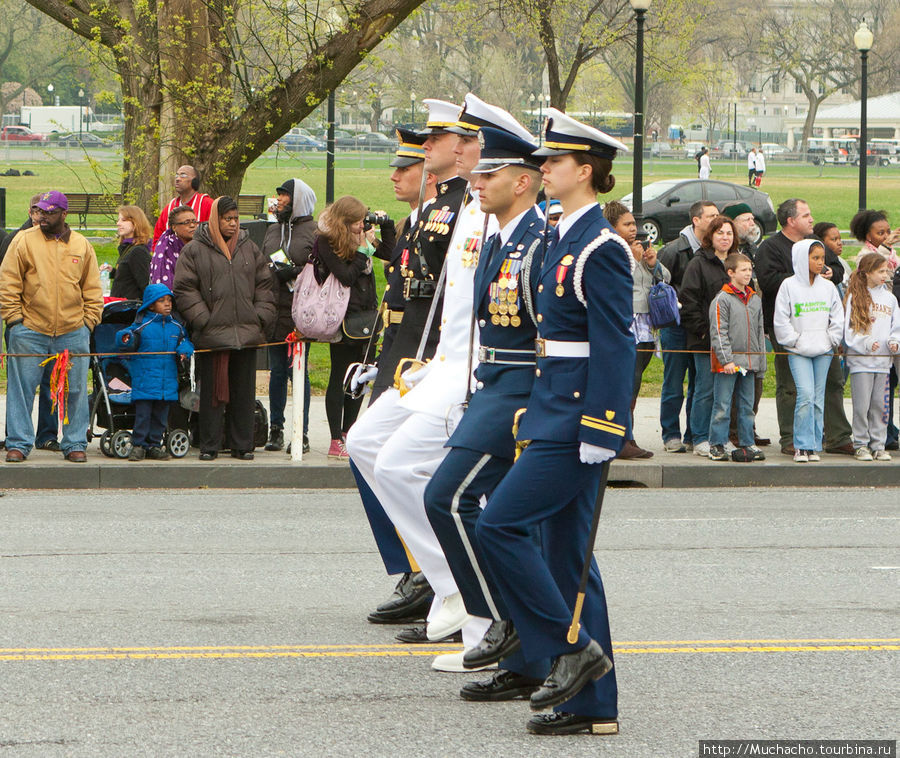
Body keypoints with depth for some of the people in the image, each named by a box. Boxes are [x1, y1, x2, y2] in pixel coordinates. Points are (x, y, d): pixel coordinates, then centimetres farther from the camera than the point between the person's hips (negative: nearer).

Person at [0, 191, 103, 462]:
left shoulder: (82, 246, 8)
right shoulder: (24, 241, 1)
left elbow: (93, 290, 13)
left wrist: (88, 321, 4)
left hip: (73, 331, 1)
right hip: (29, 331, -1)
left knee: (75, 390, 4)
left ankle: (75, 443, 13)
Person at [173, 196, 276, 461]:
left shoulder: (250, 249, 14)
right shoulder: (194, 251, 1)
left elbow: (264, 287, 17)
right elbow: (184, 290, -2)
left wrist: (261, 318, 5)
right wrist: (203, 320, -9)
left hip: (247, 335, 3)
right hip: (212, 336, -3)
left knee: (244, 391, 6)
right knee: (213, 391, 0)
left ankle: (242, 445, 12)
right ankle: (209, 446, 6)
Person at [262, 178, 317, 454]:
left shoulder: (314, 232, -2)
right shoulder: (272, 230, 17)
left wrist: (294, 273, -17)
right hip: (274, 311, 5)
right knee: (277, 371, 7)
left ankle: (302, 433, 1)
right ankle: (275, 429, 14)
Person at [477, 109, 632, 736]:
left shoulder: (602, 249, -14)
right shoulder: (566, 239, 15)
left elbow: (615, 347, -18)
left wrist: (599, 436, -21)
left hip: (578, 417, -10)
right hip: (555, 413, 10)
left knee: (498, 526, -12)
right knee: (563, 549, 9)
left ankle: (573, 647, -3)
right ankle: (593, 703, 11)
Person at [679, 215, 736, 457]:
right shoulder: (699, 265, -3)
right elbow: (689, 301, -7)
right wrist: (702, 330, -13)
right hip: (706, 339, -5)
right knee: (706, 389, -4)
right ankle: (701, 440, 2)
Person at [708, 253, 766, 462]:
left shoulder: (755, 300, 13)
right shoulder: (722, 300, -7)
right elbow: (718, 333, -11)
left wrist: (761, 363, 15)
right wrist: (726, 359, -16)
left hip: (749, 363, 6)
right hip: (726, 364, -6)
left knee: (747, 406, 10)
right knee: (722, 406, -3)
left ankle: (747, 443, 16)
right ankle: (717, 445, 2)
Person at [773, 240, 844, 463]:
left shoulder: (827, 287, 8)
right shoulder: (789, 286, -2)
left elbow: (838, 319, 12)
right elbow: (780, 320, -3)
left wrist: (831, 341, 3)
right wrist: (795, 341, -6)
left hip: (823, 351, 4)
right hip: (798, 351, -4)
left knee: (818, 398, 3)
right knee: (805, 394, -15)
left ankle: (814, 446, 9)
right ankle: (802, 446, -11)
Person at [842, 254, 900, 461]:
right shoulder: (855, 297, -2)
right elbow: (849, 331, -5)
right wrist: (866, 343, -18)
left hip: (883, 360, 4)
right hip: (860, 360, -4)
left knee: (880, 405, 5)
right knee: (862, 405, -3)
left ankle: (878, 445, 12)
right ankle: (861, 445, 6)